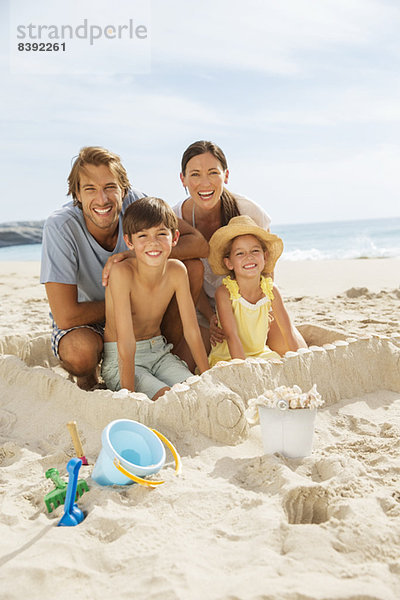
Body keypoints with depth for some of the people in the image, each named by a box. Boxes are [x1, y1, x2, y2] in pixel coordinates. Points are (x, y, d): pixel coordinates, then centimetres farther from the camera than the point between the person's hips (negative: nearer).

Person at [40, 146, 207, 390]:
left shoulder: (134, 202, -20)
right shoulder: (60, 226, -28)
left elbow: (200, 244, -25)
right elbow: (66, 317, -32)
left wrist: (131, 255, -35)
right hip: (86, 320, -3)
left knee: (192, 266, -18)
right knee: (81, 350, -39)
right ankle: (87, 382, 0)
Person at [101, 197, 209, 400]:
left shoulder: (177, 271, -11)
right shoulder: (122, 273, -25)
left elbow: (192, 331, -6)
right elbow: (126, 341, -28)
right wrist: (129, 394, -28)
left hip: (159, 352, 4)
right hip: (120, 360, -4)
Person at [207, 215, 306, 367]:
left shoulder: (271, 290, -6)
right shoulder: (224, 293, -18)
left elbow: (288, 333, -3)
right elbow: (232, 336, -25)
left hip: (261, 354, 4)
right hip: (226, 358, -4)